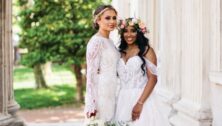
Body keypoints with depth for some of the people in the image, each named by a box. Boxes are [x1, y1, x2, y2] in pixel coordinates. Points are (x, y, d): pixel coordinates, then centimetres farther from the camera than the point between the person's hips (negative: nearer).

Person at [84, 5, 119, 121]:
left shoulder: (109, 41, 13)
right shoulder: (96, 41, -13)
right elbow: (91, 73, -17)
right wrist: (91, 103, -21)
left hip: (112, 93, 8)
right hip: (101, 93, -8)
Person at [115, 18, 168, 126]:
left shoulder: (147, 51, -2)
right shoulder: (120, 52, 12)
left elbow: (153, 79, -10)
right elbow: (117, 78, 13)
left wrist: (140, 103, -18)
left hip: (141, 99, -4)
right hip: (122, 101, 4)